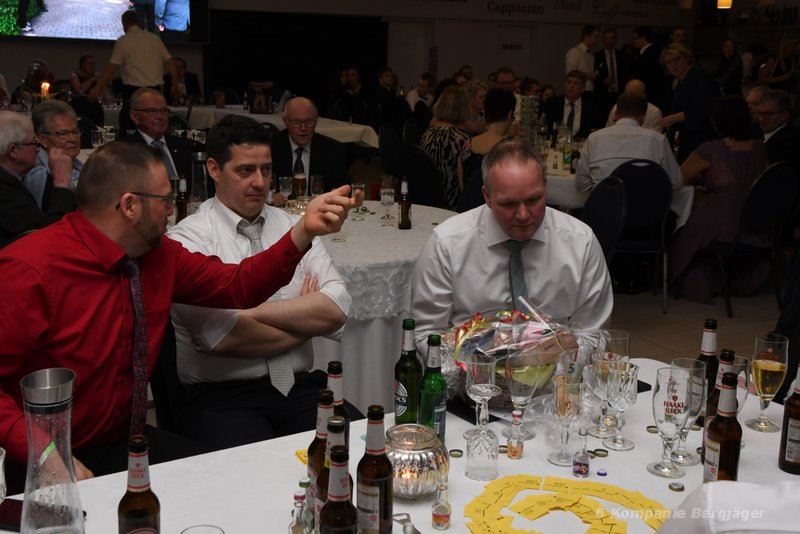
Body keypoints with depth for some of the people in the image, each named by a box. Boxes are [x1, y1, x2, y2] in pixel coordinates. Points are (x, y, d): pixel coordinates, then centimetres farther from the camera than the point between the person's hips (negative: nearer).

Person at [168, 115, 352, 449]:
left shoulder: (293, 227, 14)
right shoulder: (188, 238, -2)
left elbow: (337, 309, 0)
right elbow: (222, 337, -15)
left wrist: (252, 311, -10)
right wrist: (306, 321, -2)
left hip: (299, 386, 5)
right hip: (221, 395, -4)